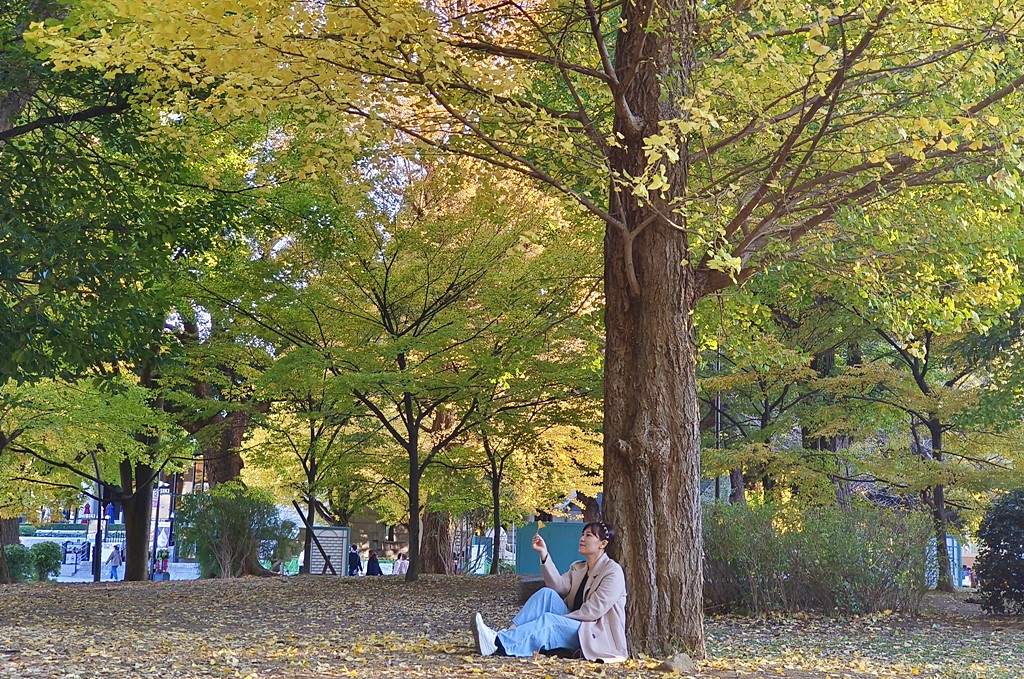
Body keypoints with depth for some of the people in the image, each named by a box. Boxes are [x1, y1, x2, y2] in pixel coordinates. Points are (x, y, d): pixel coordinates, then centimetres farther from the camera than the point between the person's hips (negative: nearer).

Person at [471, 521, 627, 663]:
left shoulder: (613, 571, -7)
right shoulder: (577, 568, 17)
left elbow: (593, 610, -16)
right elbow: (559, 587, -2)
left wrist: (562, 618, -16)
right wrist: (544, 554, -9)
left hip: (598, 637, -7)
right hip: (576, 627, 7)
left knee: (547, 620, -31)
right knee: (547, 594, -15)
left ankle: (497, 644, -48)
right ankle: (505, 635, -30)